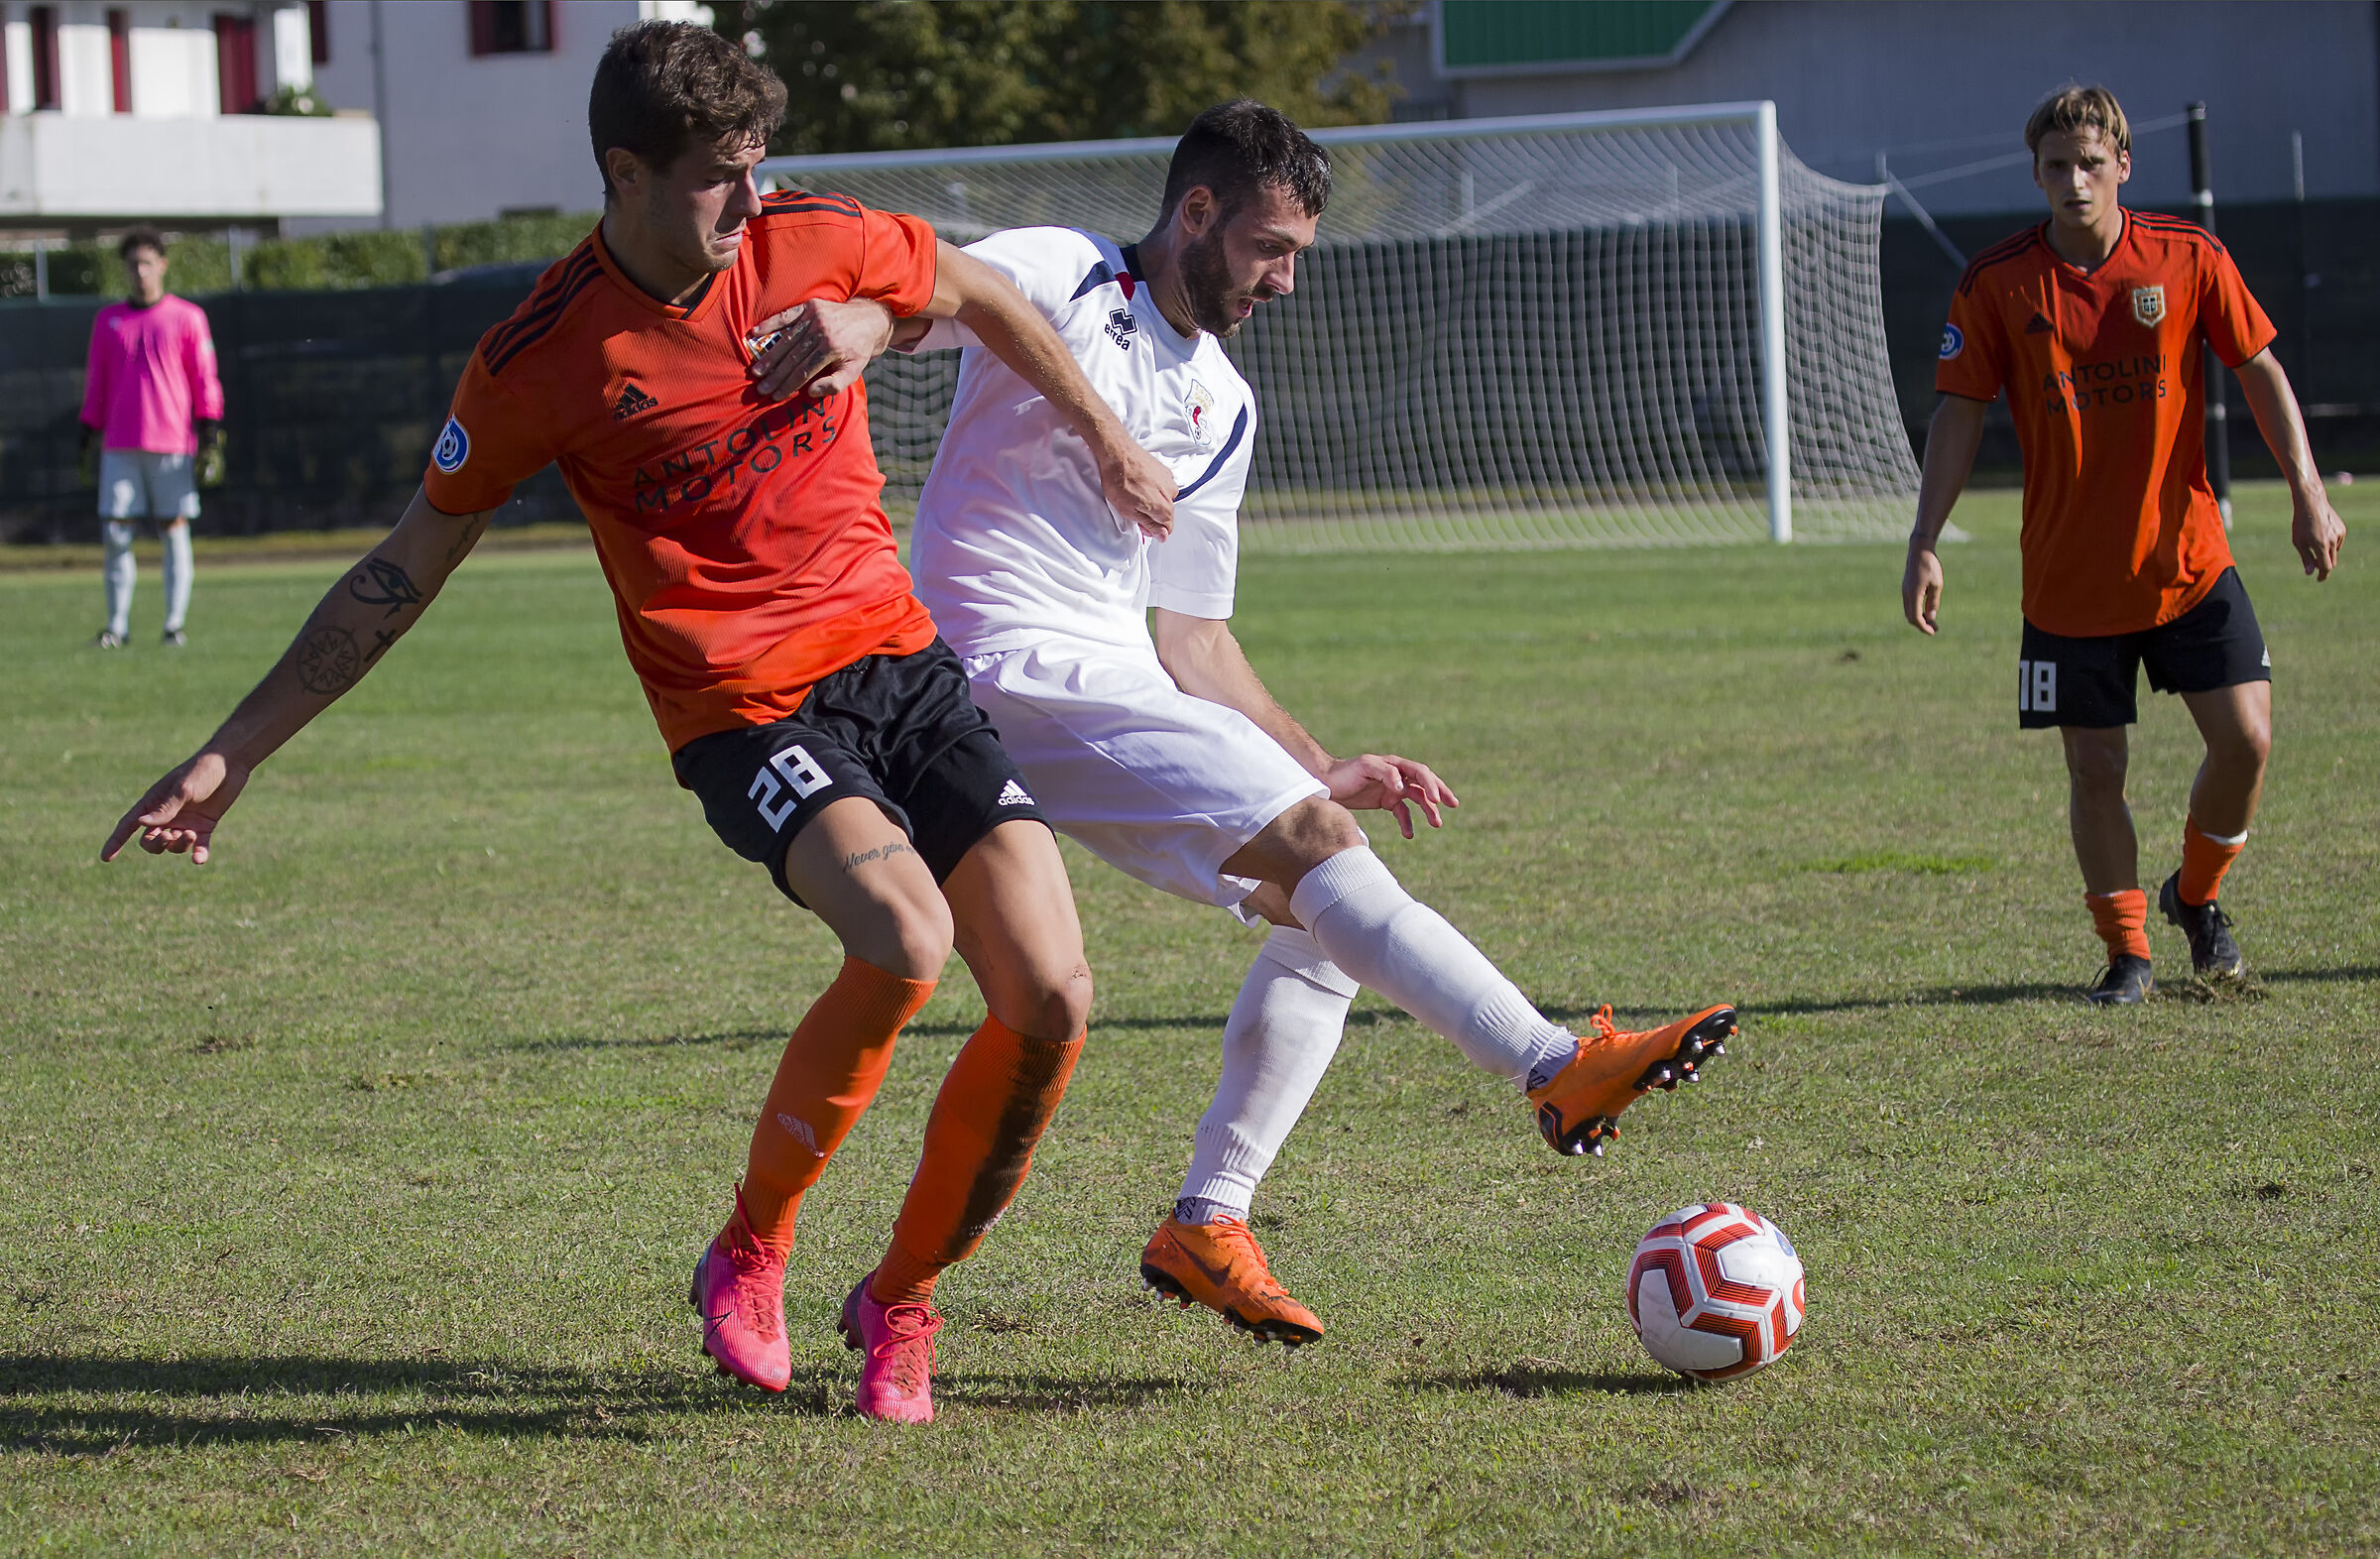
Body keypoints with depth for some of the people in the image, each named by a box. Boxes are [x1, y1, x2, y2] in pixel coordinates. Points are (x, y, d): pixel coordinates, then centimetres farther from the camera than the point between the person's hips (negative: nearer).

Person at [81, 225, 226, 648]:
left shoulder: (187, 317, 3)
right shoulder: (108, 320, 12)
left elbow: (205, 382, 1)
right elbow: (96, 386, 15)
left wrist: (211, 439, -5)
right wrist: (88, 439, 11)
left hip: (173, 445, -2)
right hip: (120, 447, 3)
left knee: (174, 531, -1)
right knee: (115, 534, -3)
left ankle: (176, 623, 3)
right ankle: (117, 625, 2)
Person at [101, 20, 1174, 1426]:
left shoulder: (817, 243, -1)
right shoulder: (541, 362, -9)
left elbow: (986, 300, 21)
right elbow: (407, 570, 0)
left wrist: (1105, 436, 29)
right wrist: (234, 755, 0)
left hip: (903, 661, 5)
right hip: (744, 709, -5)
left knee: (1052, 1000, -9)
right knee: (904, 941, -31)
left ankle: (900, 1303, 14)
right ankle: (749, 1255, -8)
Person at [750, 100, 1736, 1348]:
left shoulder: (1221, 410, 20)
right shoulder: (1058, 279, -2)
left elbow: (1191, 639, 22)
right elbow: (915, 297, -19)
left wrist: (1320, 766, 13)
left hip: (1120, 686, 9)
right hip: (1014, 670, -9)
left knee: (1321, 913, 2)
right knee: (1314, 844, -20)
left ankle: (1207, 1223, 5)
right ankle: (1558, 1069, -26)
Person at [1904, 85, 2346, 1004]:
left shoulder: (2189, 261, -3)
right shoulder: (1997, 285, -5)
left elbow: (2260, 372, 2)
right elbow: (1959, 414, -1)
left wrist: (2307, 493, -7)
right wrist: (1925, 544, -8)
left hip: (2189, 563, 1)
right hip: (2069, 578, -1)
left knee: (2246, 740, -6)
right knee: (2095, 771, 0)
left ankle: (2197, 896, 21)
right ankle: (2127, 952, 17)